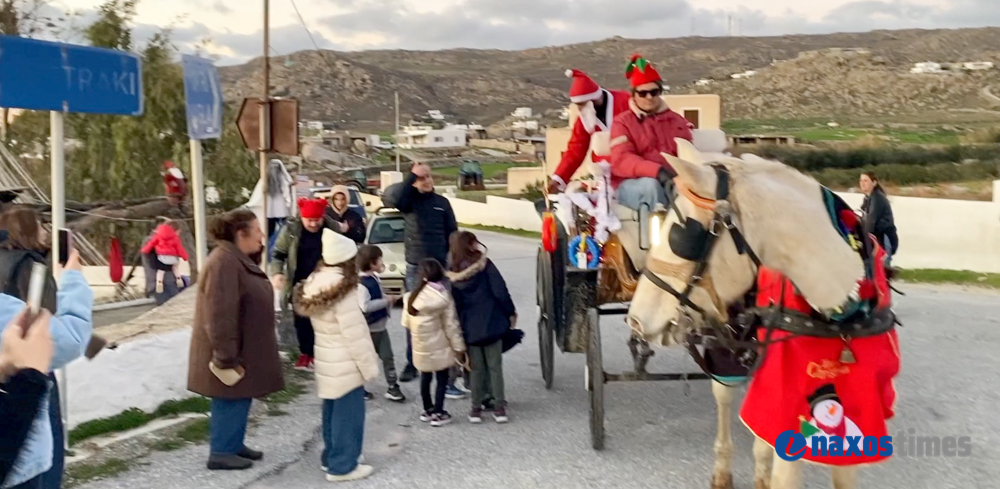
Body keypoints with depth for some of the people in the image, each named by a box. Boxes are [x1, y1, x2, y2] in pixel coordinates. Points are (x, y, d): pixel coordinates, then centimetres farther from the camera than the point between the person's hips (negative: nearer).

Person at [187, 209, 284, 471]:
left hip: (243, 348, 10)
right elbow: (220, 317, -27)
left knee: (241, 398, 17)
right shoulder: (223, 263, -24)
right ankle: (220, 453, 12)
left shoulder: (238, 260, 10)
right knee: (231, 401, 0)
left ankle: (234, 444, 29)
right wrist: (227, 358, -26)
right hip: (232, 352, -10)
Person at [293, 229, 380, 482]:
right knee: (347, 415, 3)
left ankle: (331, 458, 31)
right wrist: (369, 366, -12)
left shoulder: (315, 286, 1)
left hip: (327, 363, 8)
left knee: (332, 413, 19)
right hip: (346, 367, -8)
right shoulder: (343, 295, -24)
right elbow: (355, 336, -21)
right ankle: (343, 466, 11)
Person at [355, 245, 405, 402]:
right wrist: (386, 300, -28)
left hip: (380, 327, 8)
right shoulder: (361, 283, -25)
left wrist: (390, 298, 4)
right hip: (368, 329, -8)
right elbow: (365, 306, -36)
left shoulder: (375, 278, 4)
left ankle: (393, 388, 15)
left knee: (388, 357, 9)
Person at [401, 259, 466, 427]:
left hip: (421, 345, 5)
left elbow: (407, 322, 4)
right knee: (442, 379, 6)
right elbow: (451, 325, -11)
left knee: (425, 377, 17)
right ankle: (438, 413, 7)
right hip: (439, 346, -5)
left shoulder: (411, 296, -3)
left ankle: (428, 410, 28)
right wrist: (459, 347, -4)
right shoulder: (443, 297, -14)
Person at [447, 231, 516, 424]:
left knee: (477, 369, 11)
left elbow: (455, 303, 3)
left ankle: (476, 408, 14)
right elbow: (500, 290, -11)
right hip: (491, 323, -2)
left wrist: (460, 326, 10)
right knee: (495, 366, 6)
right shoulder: (484, 264, -8)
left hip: (470, 328, 2)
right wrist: (510, 312, 0)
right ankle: (499, 407, 8)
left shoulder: (452, 272, 1)